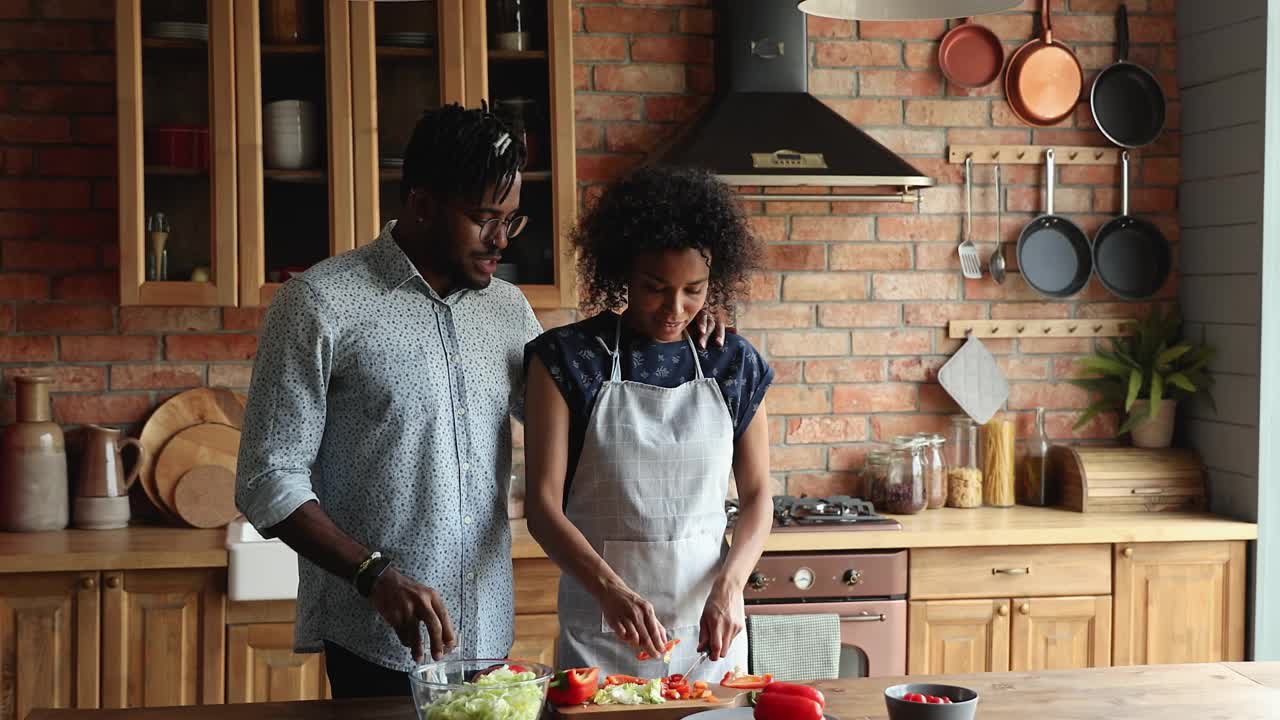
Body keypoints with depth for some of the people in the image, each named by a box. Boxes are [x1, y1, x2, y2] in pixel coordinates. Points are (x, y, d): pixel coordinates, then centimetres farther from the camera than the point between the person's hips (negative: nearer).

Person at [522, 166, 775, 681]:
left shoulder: (734, 364, 1)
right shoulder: (566, 358, -7)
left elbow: (757, 494, 5)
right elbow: (542, 503, -11)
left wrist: (729, 587, -13)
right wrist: (611, 589, -27)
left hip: (708, 625, 2)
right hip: (600, 629, -2)